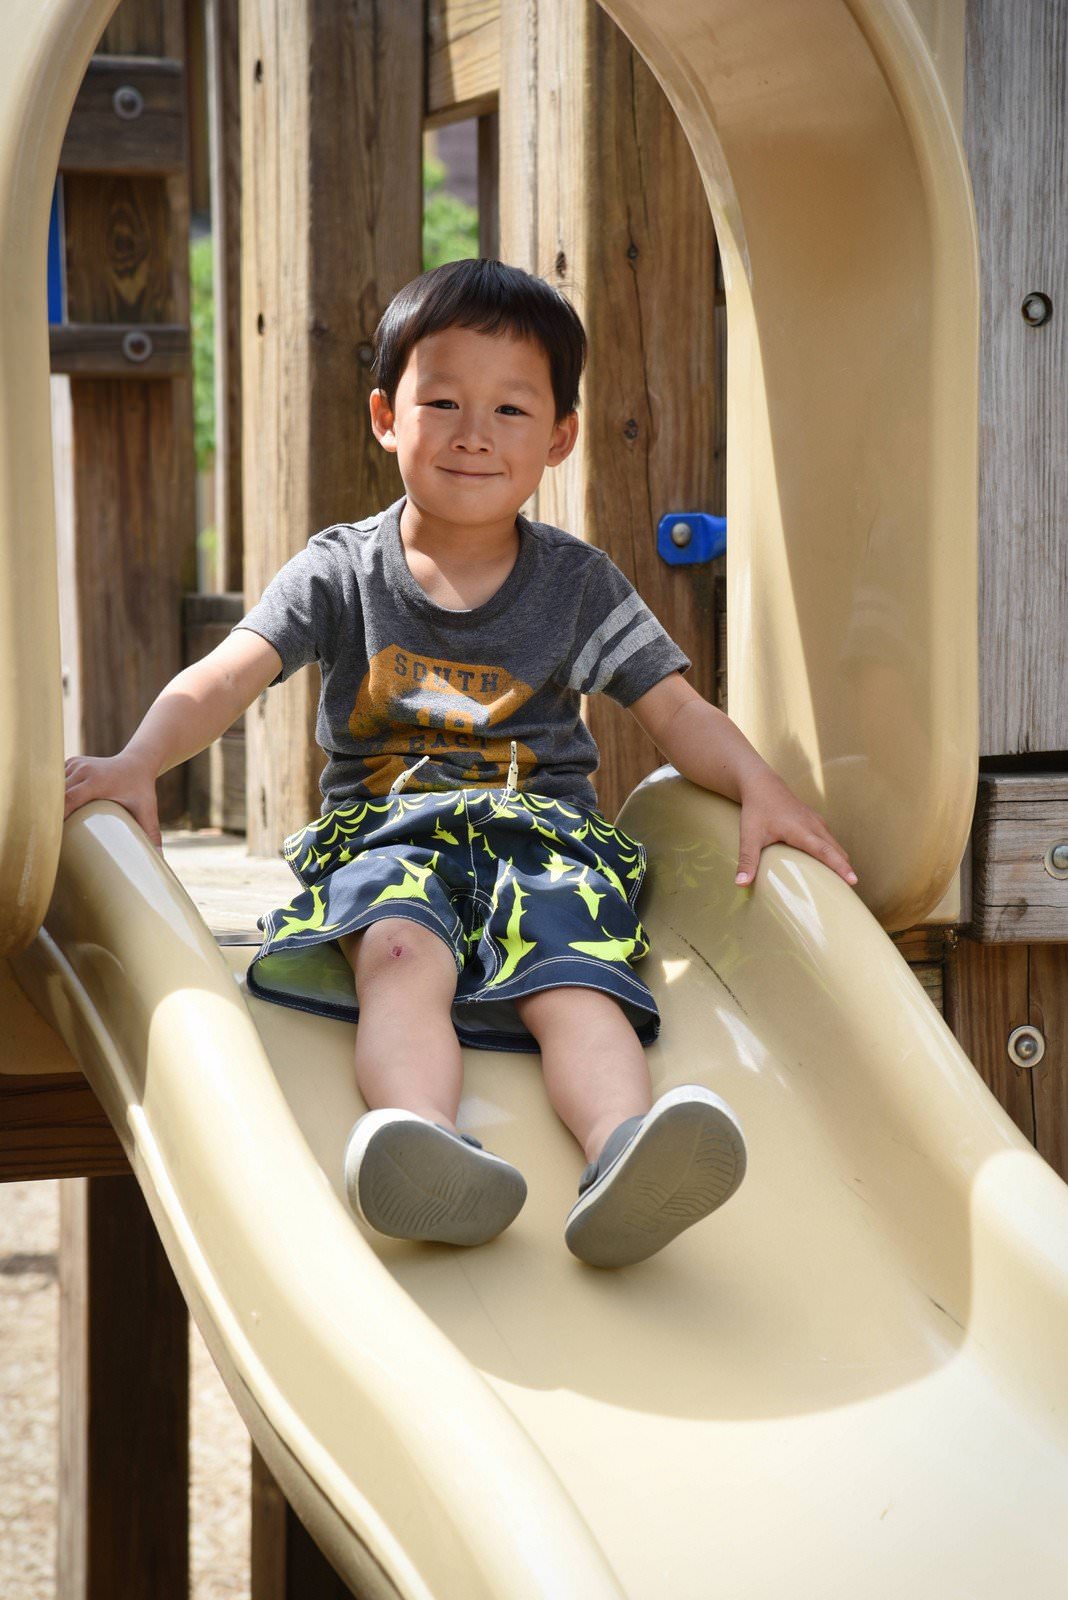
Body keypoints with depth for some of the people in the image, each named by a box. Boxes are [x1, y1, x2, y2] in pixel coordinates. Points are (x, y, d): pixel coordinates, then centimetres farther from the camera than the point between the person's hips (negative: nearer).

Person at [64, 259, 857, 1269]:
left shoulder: (578, 581, 12)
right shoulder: (341, 571, 9)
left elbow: (675, 709, 7)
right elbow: (225, 677, -4)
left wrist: (758, 785, -13)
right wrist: (141, 760, -24)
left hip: (544, 831, 1)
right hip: (385, 830, -1)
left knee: (573, 979, -32)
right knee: (400, 952, -36)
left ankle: (625, 1154, -61)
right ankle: (426, 1147, -64)